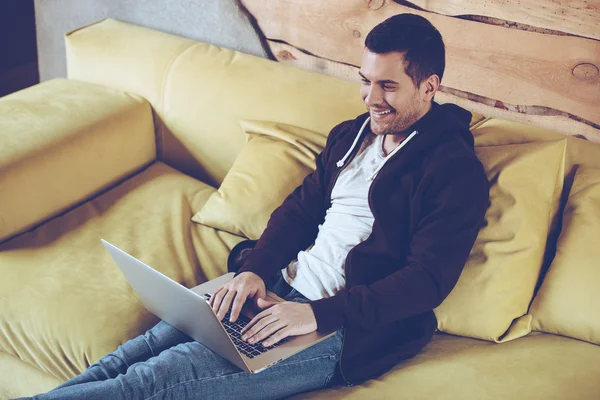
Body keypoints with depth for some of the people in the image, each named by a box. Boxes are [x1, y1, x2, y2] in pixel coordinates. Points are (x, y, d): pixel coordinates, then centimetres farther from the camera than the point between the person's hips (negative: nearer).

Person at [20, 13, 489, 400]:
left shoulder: (455, 171, -11)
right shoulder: (351, 135, 13)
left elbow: (428, 280, -18)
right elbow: (300, 208, 14)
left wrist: (318, 314, -25)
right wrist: (254, 269, -5)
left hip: (344, 327, -7)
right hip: (283, 286, 7)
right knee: (147, 346, -9)